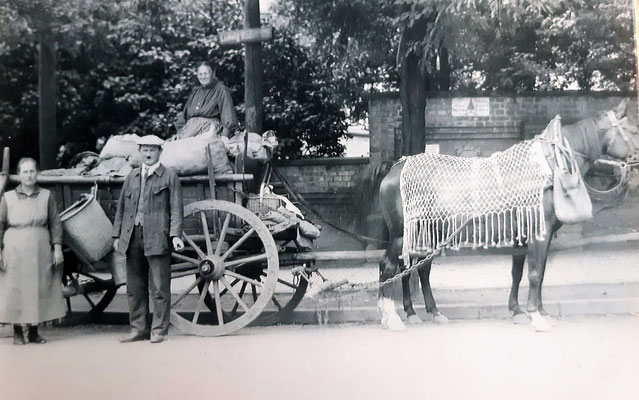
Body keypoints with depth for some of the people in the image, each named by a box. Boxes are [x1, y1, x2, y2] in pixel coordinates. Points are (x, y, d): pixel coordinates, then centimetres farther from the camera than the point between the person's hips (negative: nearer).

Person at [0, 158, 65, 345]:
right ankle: (17, 332, 14)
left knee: (39, 289, 3)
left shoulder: (46, 196, 5)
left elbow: (55, 223, 6)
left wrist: (57, 247, -1)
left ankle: (34, 331, 15)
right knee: (15, 290, 1)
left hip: (41, 251, 1)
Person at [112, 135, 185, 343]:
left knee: (159, 287, -1)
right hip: (132, 238, 5)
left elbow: (176, 209, -2)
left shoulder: (169, 176, 3)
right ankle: (138, 328, 20)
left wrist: (175, 235, -13)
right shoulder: (131, 177, 17)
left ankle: (159, 330, 7)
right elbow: (121, 207, 18)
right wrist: (117, 235, 12)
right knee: (134, 288, 10)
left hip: (157, 238, -5)